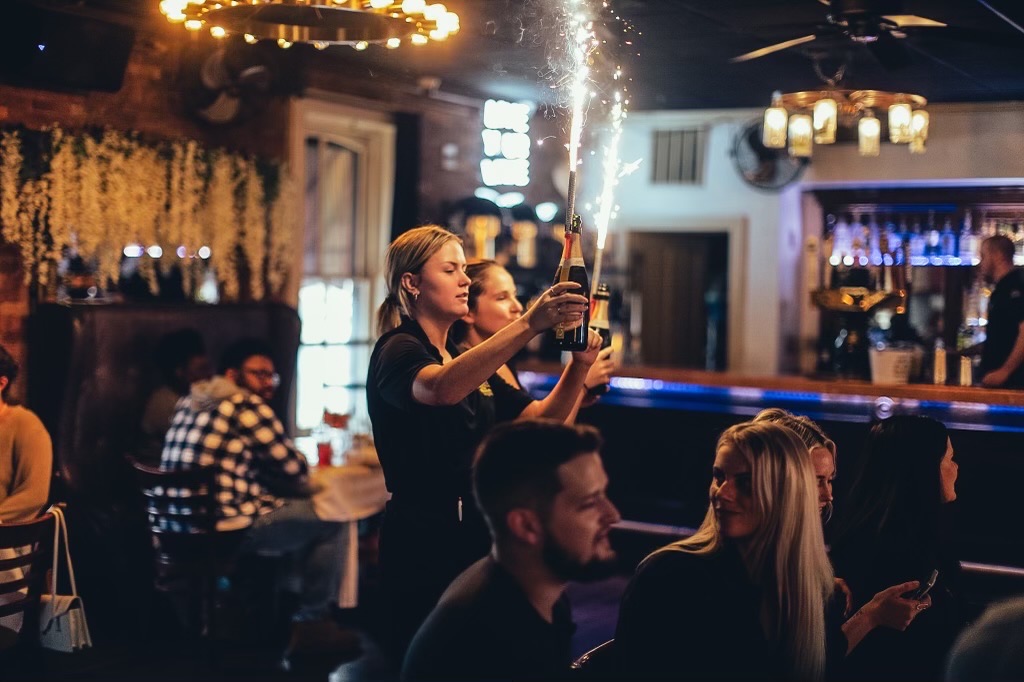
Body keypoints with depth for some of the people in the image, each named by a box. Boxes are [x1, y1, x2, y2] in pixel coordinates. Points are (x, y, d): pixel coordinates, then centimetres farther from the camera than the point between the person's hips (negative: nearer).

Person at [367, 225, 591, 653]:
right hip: (423, 542, -7)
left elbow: (540, 421, 9)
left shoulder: (466, 358, 16)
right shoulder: (396, 351, -9)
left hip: (475, 537, 8)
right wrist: (530, 324, -42)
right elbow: (441, 389, -34)